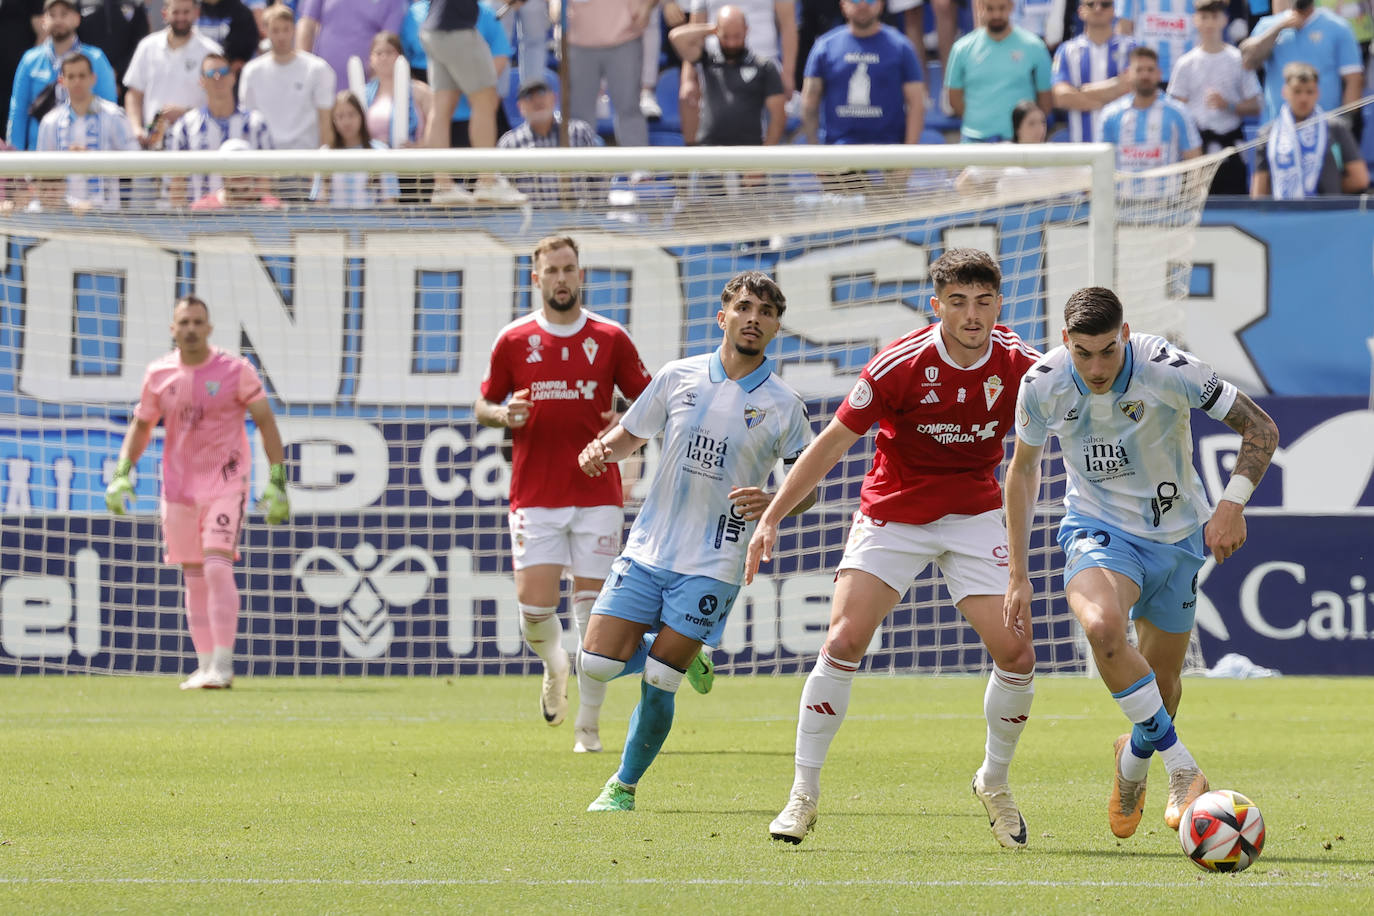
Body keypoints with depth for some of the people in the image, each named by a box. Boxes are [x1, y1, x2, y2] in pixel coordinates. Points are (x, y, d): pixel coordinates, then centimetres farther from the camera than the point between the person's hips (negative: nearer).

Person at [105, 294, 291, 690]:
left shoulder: (235, 371, -8)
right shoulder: (159, 374, 2)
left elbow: (266, 423, -3)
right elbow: (141, 424, 15)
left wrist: (277, 482, -8)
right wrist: (122, 473, 4)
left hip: (226, 485, -4)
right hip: (178, 489, 4)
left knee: (218, 567, -17)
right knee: (194, 579, 7)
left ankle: (223, 666, -17)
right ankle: (205, 667, 15)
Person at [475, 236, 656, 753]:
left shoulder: (610, 339, 4)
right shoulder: (514, 341, 5)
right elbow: (483, 407, 13)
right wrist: (506, 414, -10)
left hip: (597, 494, 0)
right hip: (534, 494, 0)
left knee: (592, 610, -4)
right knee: (535, 608, -9)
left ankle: (588, 726, 5)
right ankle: (554, 668, 26)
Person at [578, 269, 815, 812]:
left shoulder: (782, 405, -2)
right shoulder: (679, 378, 3)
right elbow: (630, 434, 15)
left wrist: (773, 503, -15)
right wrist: (602, 450, -8)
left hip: (712, 565, -3)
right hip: (648, 549, 3)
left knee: (657, 683, -7)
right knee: (598, 662, -5)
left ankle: (624, 786, 14)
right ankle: (682, 655, 24)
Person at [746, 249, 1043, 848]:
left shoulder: (1019, 366, -12)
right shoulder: (901, 365, -20)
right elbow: (835, 441, -11)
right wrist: (772, 516, -11)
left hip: (974, 515, 2)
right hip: (892, 513, -2)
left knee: (1016, 654, -9)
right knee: (844, 641, -15)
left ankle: (994, 783, 16)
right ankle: (803, 793, -4)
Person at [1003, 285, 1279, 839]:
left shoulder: (1168, 369, -23)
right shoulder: (1043, 384, -15)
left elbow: (1261, 429, -12)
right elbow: (1023, 470, 3)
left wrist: (1232, 505, -28)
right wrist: (1019, 576, 3)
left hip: (1175, 534, 0)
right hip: (1099, 528, 0)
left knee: (1161, 682, 9)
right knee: (1102, 625, -33)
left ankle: (1136, 754, 46)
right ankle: (1183, 770, -25)